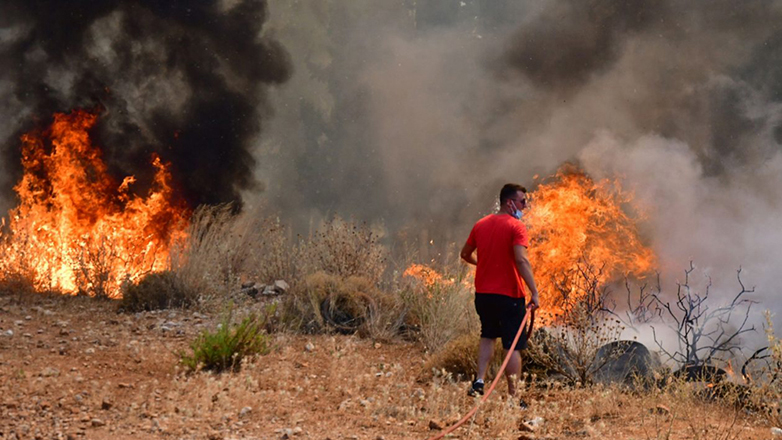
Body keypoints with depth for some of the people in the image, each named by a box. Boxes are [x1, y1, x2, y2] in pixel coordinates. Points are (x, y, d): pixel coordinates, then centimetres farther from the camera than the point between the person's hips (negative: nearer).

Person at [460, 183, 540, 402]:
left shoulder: (481, 225, 8)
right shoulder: (516, 226, -12)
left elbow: (465, 254, 20)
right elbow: (521, 260, -24)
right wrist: (534, 292, -27)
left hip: (483, 293, 6)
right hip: (509, 295, -6)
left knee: (487, 336, 25)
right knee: (512, 347, 1)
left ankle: (479, 381, 10)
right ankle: (513, 397, 1)